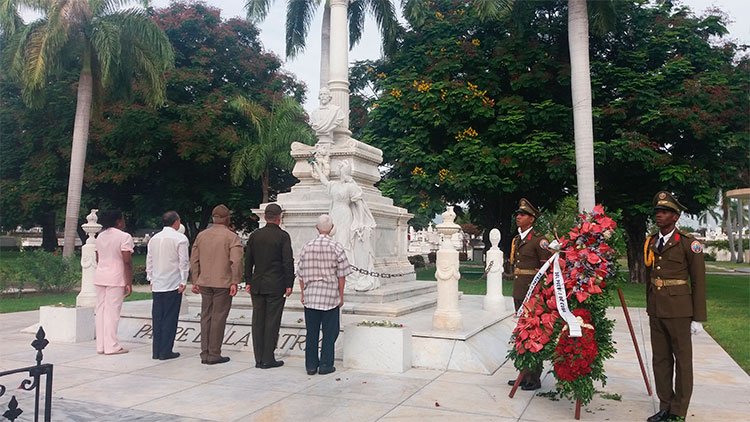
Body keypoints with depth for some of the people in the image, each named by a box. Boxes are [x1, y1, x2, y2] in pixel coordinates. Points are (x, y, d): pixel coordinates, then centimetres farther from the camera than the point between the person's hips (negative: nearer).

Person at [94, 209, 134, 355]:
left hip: (100, 277, 7)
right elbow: (127, 262, -15)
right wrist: (129, 283, -13)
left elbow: (98, 259, 18)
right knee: (112, 311, -3)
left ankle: (100, 346, 15)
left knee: (100, 310, 10)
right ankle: (111, 346, 2)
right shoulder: (124, 237, -11)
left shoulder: (100, 236, 13)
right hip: (116, 279, -7)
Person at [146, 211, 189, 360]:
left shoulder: (154, 238, 10)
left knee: (157, 317, 10)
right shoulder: (180, 239, -8)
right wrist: (183, 282, -4)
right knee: (170, 318, 0)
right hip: (173, 285, -5)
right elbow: (184, 262, -10)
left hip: (156, 285, 6)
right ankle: (165, 351, 3)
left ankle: (156, 351, 16)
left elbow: (149, 261, 14)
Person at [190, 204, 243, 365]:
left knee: (205, 317, 12)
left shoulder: (201, 235, 9)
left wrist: (195, 281, 15)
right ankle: (214, 355, 5)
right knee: (218, 318, 1)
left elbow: (194, 260, 10)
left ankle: (204, 354, 17)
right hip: (223, 283, -5)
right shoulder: (231, 236, -8)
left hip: (204, 283, 5)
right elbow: (236, 261, -17)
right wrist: (235, 282, -12)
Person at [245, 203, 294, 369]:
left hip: (257, 285, 5)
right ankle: (268, 359, 6)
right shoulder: (283, 236, -8)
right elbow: (288, 262, -10)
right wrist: (289, 284, -4)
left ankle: (259, 359, 15)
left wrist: (248, 282, 15)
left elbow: (248, 260, 9)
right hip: (276, 285, -4)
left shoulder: (255, 235, 6)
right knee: (272, 322, 2)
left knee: (258, 321, 9)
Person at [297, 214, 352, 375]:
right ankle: (325, 365, 10)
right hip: (330, 296, -3)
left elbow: (301, 274, 6)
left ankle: (311, 365, 15)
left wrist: (303, 294, 15)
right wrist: (341, 296, 3)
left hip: (310, 296, 3)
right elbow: (341, 275, -5)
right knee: (329, 332, 7)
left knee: (311, 333, 9)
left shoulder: (307, 247, 3)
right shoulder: (336, 247, -7)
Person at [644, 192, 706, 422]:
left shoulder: (688, 243, -7)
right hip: (656, 310, 5)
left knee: (682, 360, 6)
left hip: (678, 310, -5)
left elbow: (698, 282, -6)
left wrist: (698, 318, -7)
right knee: (660, 360, 11)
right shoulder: (650, 243, 9)